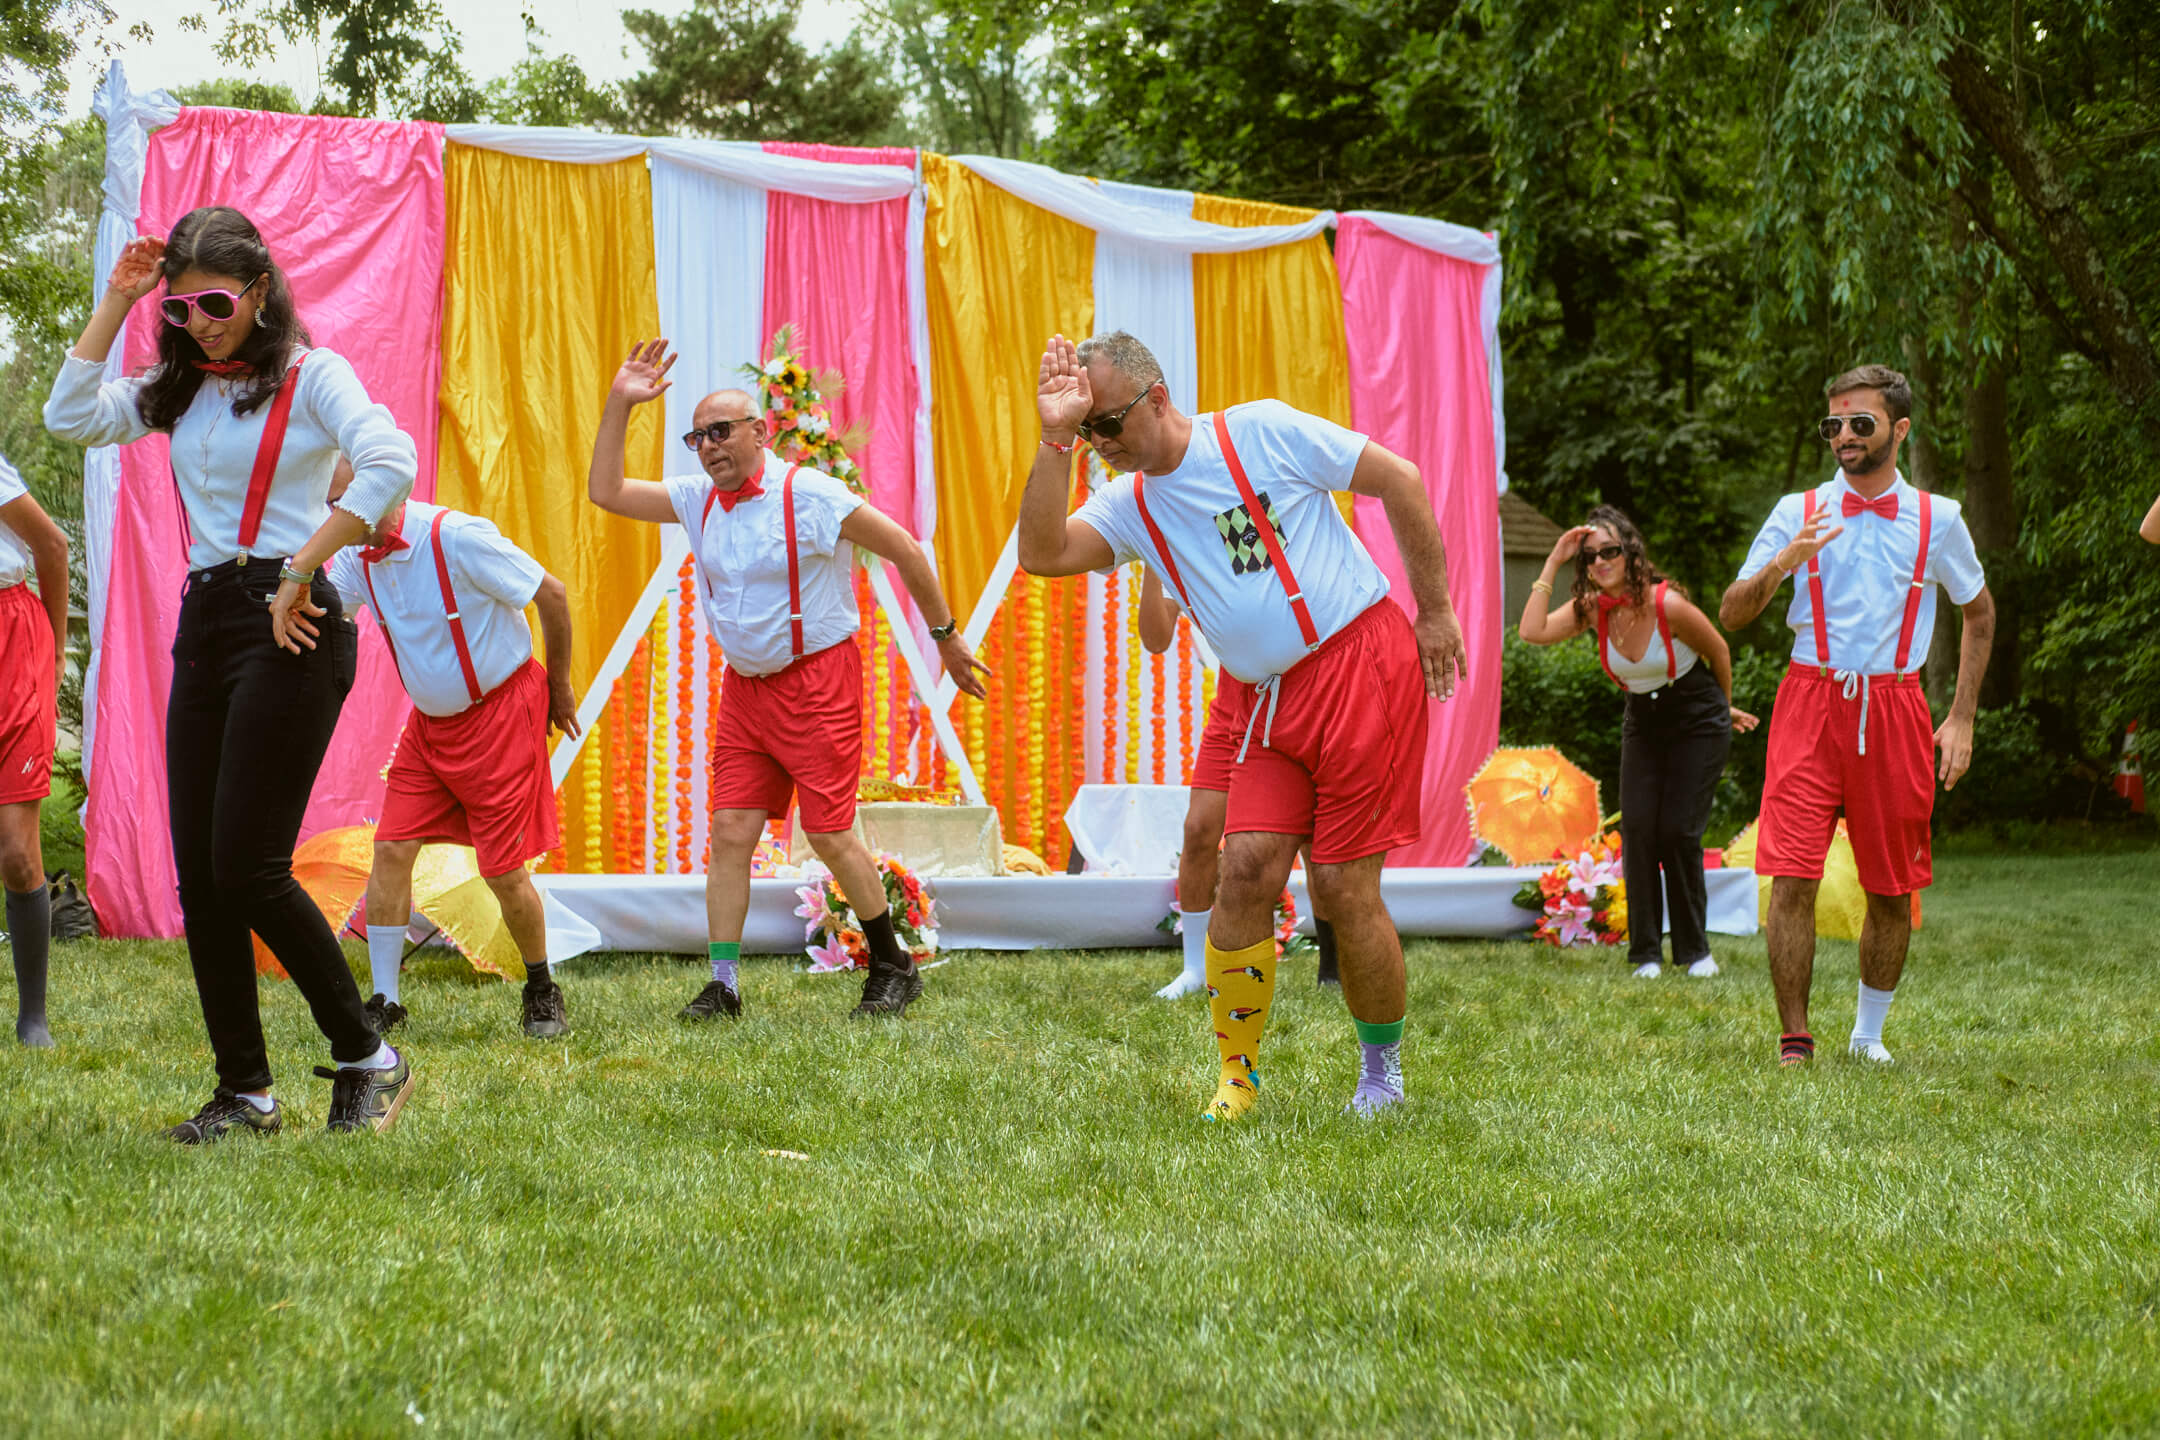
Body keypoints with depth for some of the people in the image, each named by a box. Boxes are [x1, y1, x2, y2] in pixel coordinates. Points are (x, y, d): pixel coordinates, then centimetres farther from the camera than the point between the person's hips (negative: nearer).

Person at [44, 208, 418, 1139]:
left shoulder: (309, 374, -4)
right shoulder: (177, 390, 15)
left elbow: (391, 465, -20)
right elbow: (70, 418, 5)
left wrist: (301, 573, -21)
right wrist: (115, 304, 4)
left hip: (285, 623, -7)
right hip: (204, 623, 7)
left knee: (247, 869, -11)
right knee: (199, 877, 3)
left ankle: (368, 1058, 3)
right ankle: (244, 1091, 10)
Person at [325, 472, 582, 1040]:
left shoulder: (455, 537, -23)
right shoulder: (357, 557, -2)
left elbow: (551, 593, -15)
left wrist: (559, 685, -4)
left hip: (500, 711, -6)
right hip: (429, 721, 6)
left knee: (503, 868, -3)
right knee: (391, 848, -6)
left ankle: (542, 991, 21)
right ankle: (384, 1001, 2)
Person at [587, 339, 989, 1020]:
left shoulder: (808, 495, -14)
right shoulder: (698, 499, 5)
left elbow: (904, 548, -8)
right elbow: (606, 492, 8)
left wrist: (945, 635, -2)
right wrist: (619, 405, -2)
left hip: (818, 678, -6)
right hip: (745, 685, 6)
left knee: (829, 832, -8)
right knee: (730, 831, -2)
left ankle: (893, 965, 9)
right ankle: (722, 984, 2)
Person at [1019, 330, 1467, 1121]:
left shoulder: (1262, 432, -7)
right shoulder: (1130, 505, 8)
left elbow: (1399, 479, -2)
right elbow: (1041, 554, -7)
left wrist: (1435, 610, -1)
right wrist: (1055, 440, -13)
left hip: (1362, 663, -5)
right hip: (1265, 701, 5)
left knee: (1342, 886, -6)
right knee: (1248, 865, -11)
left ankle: (1382, 1070, 13)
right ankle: (1236, 1071, 2)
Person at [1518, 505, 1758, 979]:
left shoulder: (1668, 605, -24)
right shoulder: (1592, 609, -11)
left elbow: (1718, 652, -7)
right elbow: (1532, 631, -26)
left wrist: (1725, 710, 9)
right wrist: (1552, 564, -23)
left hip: (1697, 723, -4)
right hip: (1643, 724, 4)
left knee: (1678, 831, -9)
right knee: (1638, 829, -9)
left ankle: (1695, 951, 6)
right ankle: (1646, 953, -1)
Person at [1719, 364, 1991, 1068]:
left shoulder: (1937, 520, 6)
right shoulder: (1798, 513, 5)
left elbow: (1978, 612, 18)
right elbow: (1732, 615, 4)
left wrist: (1962, 719, 11)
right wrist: (1784, 562, -15)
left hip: (1894, 711, 1)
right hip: (1810, 704, -1)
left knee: (1892, 892, 6)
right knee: (1792, 880, -11)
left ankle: (1868, 1035, 24)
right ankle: (1795, 1044, -3)